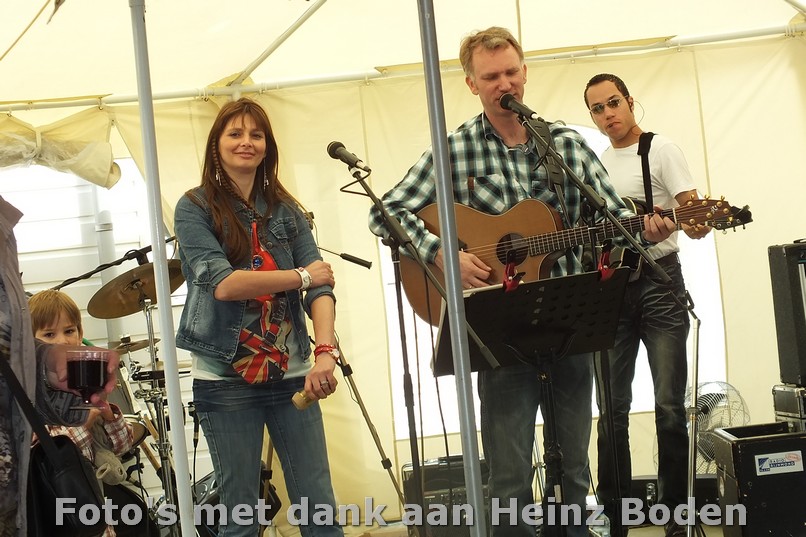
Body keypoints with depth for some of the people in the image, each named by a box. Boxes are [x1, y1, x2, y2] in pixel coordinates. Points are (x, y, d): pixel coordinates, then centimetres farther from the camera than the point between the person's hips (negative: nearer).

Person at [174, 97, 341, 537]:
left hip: (290, 372, 3)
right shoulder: (195, 209, -2)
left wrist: (325, 351, -20)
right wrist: (301, 275, -9)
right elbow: (222, 283, -16)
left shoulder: (286, 210, 9)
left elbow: (321, 285, -3)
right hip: (225, 379, -3)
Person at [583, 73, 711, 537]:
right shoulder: (595, 164, 16)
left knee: (669, 404, -6)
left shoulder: (661, 150, -2)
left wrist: (697, 224, -33)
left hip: (659, 280, -5)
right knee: (613, 405, 5)